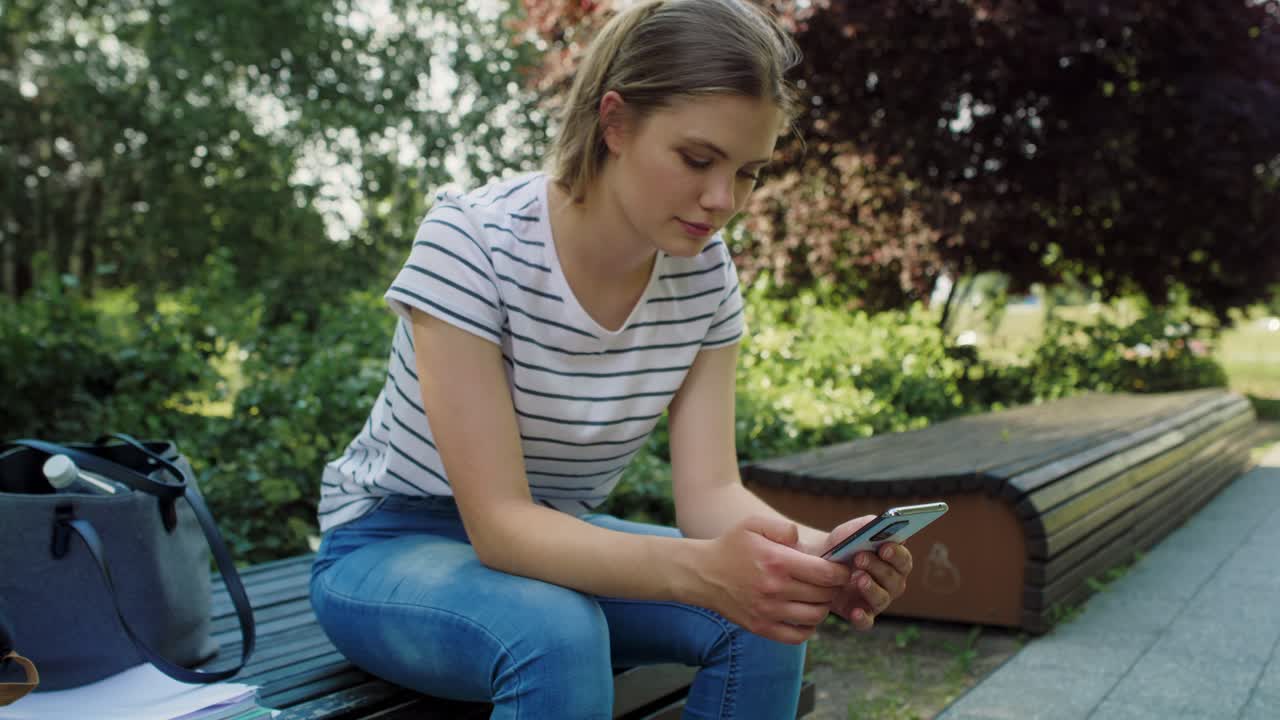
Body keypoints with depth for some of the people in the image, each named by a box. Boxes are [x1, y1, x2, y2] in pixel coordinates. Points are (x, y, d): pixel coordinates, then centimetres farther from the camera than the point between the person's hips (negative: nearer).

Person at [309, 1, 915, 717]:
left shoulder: (705, 274, -9)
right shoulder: (473, 244, -26)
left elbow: (709, 490, -13)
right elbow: (499, 523, -29)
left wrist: (816, 550, -35)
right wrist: (701, 568, -45)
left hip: (558, 544, 5)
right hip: (393, 550, -4)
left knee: (763, 619, -21)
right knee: (558, 633, -36)